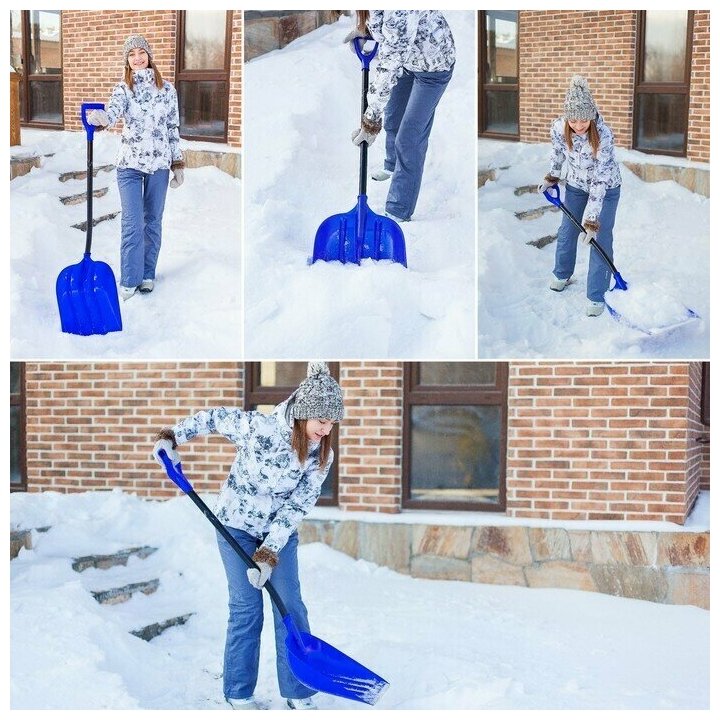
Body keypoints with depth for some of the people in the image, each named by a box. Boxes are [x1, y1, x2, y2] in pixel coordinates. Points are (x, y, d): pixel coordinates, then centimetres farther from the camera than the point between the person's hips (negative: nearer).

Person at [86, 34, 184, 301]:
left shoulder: (167, 89, 4)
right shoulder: (122, 88, -1)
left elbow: (173, 129, 8)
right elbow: (114, 111, -23)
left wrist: (178, 164, 7)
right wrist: (101, 119, -46)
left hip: (159, 163, 2)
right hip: (130, 163, -2)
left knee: (153, 221, 9)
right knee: (132, 224, -6)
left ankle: (147, 274, 22)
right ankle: (129, 281, 1)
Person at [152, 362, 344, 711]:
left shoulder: (322, 455, -14)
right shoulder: (258, 427, -26)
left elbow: (296, 507, -14)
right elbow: (212, 417, -8)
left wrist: (269, 555, -20)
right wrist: (171, 437, -9)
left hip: (280, 532, 3)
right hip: (237, 526, -3)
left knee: (291, 608, -1)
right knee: (246, 608, -4)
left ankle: (299, 693, 9)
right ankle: (239, 693, 10)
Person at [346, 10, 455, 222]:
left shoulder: (400, 12, -44)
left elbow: (390, 65, -40)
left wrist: (371, 121, -36)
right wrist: (365, 29, -8)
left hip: (433, 65, -8)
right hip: (405, 55, 8)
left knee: (409, 139, -6)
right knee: (392, 117, 26)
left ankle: (398, 213, 7)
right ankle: (392, 167, 55)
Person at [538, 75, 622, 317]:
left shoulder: (603, 135, -36)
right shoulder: (558, 128, -25)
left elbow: (600, 180, -34)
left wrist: (592, 220, -35)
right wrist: (551, 177, 13)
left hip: (606, 188, -4)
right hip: (576, 186, 4)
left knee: (600, 239, -7)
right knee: (566, 232, 16)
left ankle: (596, 296, 4)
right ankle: (561, 274, 42)